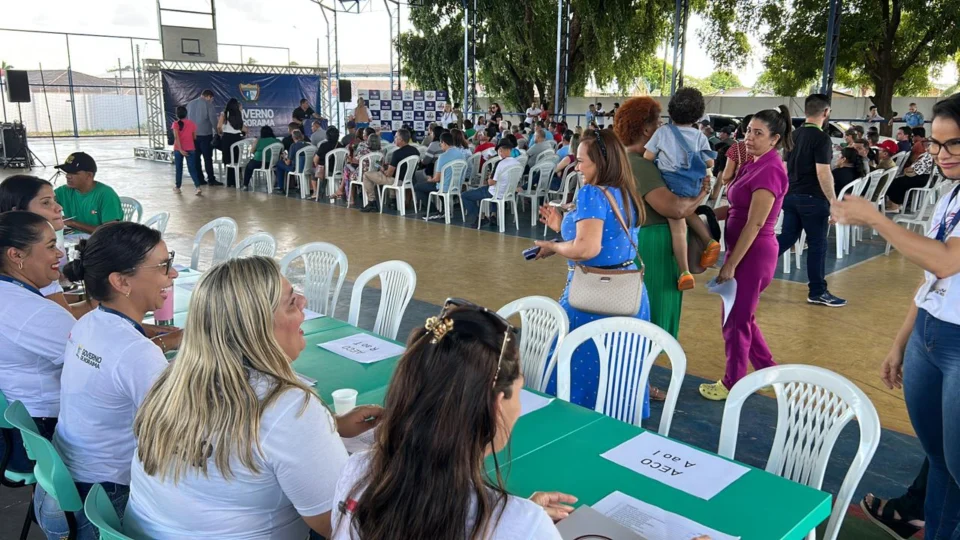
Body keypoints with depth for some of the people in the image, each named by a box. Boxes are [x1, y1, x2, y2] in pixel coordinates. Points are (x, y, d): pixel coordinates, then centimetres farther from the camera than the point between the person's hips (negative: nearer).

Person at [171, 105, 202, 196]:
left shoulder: (175, 124, -6)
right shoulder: (191, 123, 1)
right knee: (192, 168, -1)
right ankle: (198, 187, -18)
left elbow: (176, 137, -16)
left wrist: (180, 149, -18)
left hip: (178, 149, -1)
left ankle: (178, 188, 21)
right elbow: (195, 137, 7)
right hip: (190, 149, 1)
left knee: (179, 168, 12)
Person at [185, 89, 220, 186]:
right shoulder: (208, 104, -7)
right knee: (208, 158, -2)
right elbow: (213, 120, -11)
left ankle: (199, 179, 9)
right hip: (205, 134, -5)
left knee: (196, 158, 8)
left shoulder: (190, 104, 12)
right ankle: (211, 179, -2)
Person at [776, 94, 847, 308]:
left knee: (786, 237, 15)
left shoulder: (794, 134, 10)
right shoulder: (821, 138, -14)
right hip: (812, 198, -7)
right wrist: (834, 202, -16)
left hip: (791, 195, 7)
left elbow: (784, 167, 14)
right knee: (817, 244, 2)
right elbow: (823, 173, -20)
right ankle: (818, 292, 9)